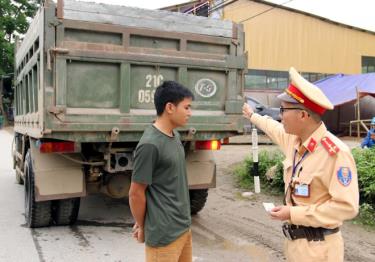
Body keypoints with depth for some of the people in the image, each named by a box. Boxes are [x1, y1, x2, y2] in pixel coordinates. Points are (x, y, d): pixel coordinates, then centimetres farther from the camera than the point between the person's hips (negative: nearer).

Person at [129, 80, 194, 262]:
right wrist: (142, 227, -2)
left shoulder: (175, 136, 5)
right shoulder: (150, 144, -22)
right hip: (164, 234, -8)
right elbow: (136, 193, -16)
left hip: (184, 227, 8)